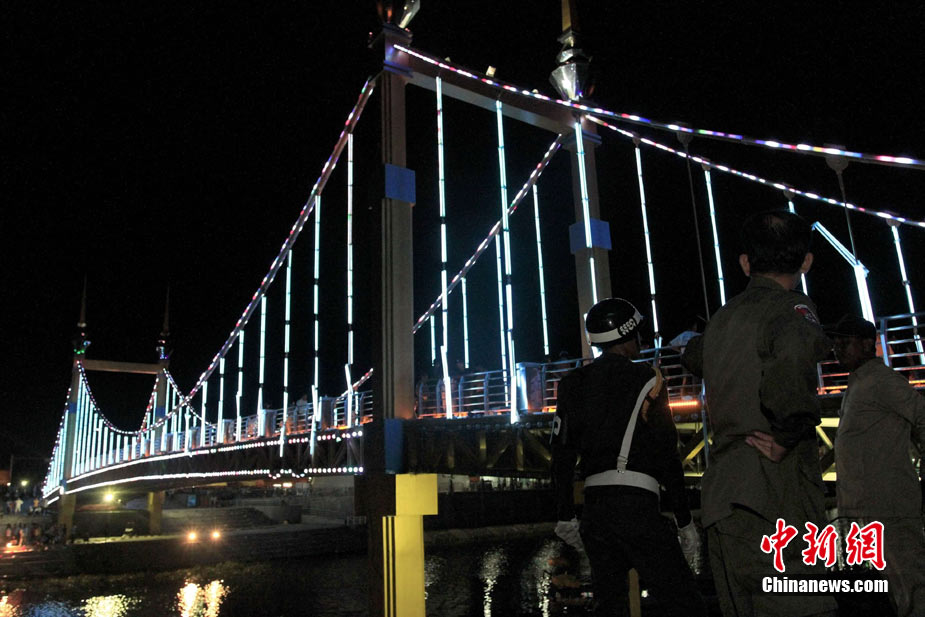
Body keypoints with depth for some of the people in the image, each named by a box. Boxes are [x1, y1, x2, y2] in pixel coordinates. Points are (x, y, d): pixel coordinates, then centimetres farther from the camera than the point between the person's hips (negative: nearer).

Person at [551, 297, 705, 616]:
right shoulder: (644, 378, -4)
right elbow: (667, 455, -6)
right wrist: (685, 522, 1)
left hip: (594, 508, 6)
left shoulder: (572, 384, 11)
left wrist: (566, 516, 19)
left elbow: (561, 455, 11)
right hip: (636, 506, -6)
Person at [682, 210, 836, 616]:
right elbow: (794, 349, -29)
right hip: (771, 491, -8)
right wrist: (788, 433, -17)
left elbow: (693, 357, 42)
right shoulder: (789, 307, -4)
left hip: (720, 496, 8)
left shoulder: (722, 318, 18)